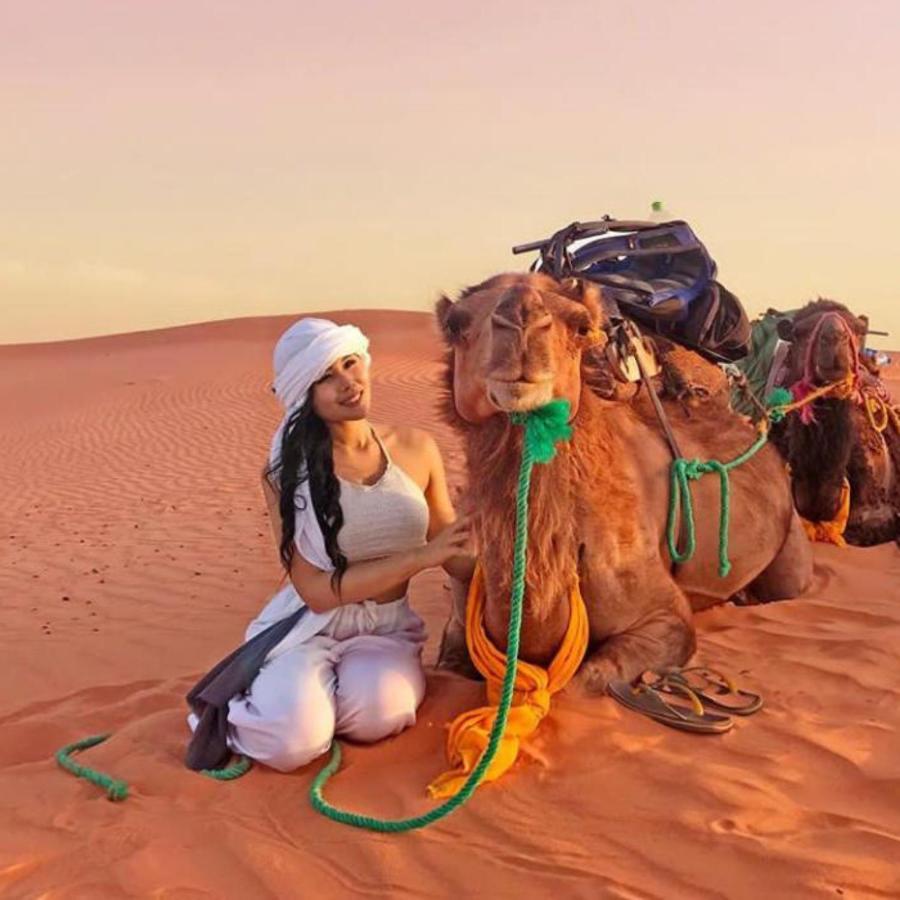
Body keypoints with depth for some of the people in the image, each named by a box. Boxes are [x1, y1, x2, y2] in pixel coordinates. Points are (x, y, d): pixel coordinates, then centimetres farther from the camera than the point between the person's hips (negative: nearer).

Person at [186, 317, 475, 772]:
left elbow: (458, 557, 9)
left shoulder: (416, 447, -1)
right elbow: (317, 590, -14)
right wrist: (419, 556, -20)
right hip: (310, 624, -1)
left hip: (388, 626, 2)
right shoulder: (287, 468, -10)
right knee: (291, 738, -27)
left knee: (378, 712, -30)